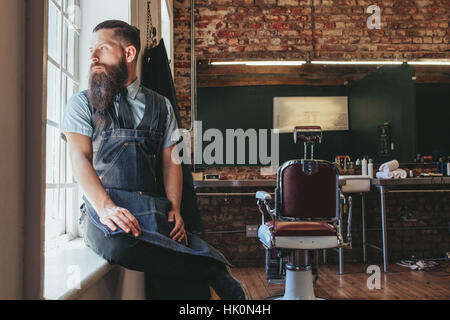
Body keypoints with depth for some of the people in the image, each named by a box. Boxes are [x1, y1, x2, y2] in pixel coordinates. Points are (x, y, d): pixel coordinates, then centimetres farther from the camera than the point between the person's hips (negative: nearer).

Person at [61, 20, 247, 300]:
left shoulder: (160, 106, 19)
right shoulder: (82, 104, 14)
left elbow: (171, 161, 13)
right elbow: (80, 157, -1)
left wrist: (175, 210, -5)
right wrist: (105, 207, -20)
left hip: (155, 211, 1)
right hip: (107, 208, -1)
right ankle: (215, 273, -22)